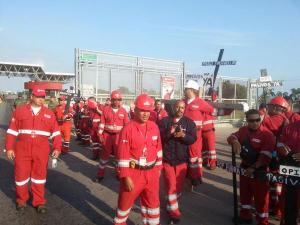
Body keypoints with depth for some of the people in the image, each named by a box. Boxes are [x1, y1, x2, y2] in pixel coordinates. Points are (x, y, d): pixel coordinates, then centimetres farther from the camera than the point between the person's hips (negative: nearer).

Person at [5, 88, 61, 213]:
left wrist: (57, 148, -5)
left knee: (39, 175, 9)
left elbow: (56, 132, 3)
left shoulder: (49, 113, 4)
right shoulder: (20, 111, 2)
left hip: (41, 151, 1)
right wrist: (9, 148, -1)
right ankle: (21, 200, 33)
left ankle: (39, 202, 24)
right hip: (22, 150, 0)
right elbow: (12, 131, 3)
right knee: (21, 174, 10)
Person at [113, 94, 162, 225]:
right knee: (125, 201, 14)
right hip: (133, 173, -4)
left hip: (151, 172, 4)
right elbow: (122, 154, -15)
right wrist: (125, 176, -16)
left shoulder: (154, 126, 0)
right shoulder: (128, 128, -15)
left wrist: (158, 167, 13)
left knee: (152, 201, 19)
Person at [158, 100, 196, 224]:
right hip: (167, 158, -2)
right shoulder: (164, 121, -2)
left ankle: (171, 205, 39)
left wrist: (183, 135, -23)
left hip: (182, 159, 2)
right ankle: (174, 213, 15)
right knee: (171, 186, 0)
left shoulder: (189, 122, 2)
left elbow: (193, 139, -5)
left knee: (179, 185, 13)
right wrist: (169, 133, -24)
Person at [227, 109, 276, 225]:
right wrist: (235, 141, -21)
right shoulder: (243, 130, 3)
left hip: (259, 171, -7)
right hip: (244, 167, 7)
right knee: (244, 193, 20)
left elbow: (265, 156, -22)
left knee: (260, 197, 4)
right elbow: (232, 136, 4)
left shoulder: (267, 135, -18)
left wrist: (253, 168, -21)